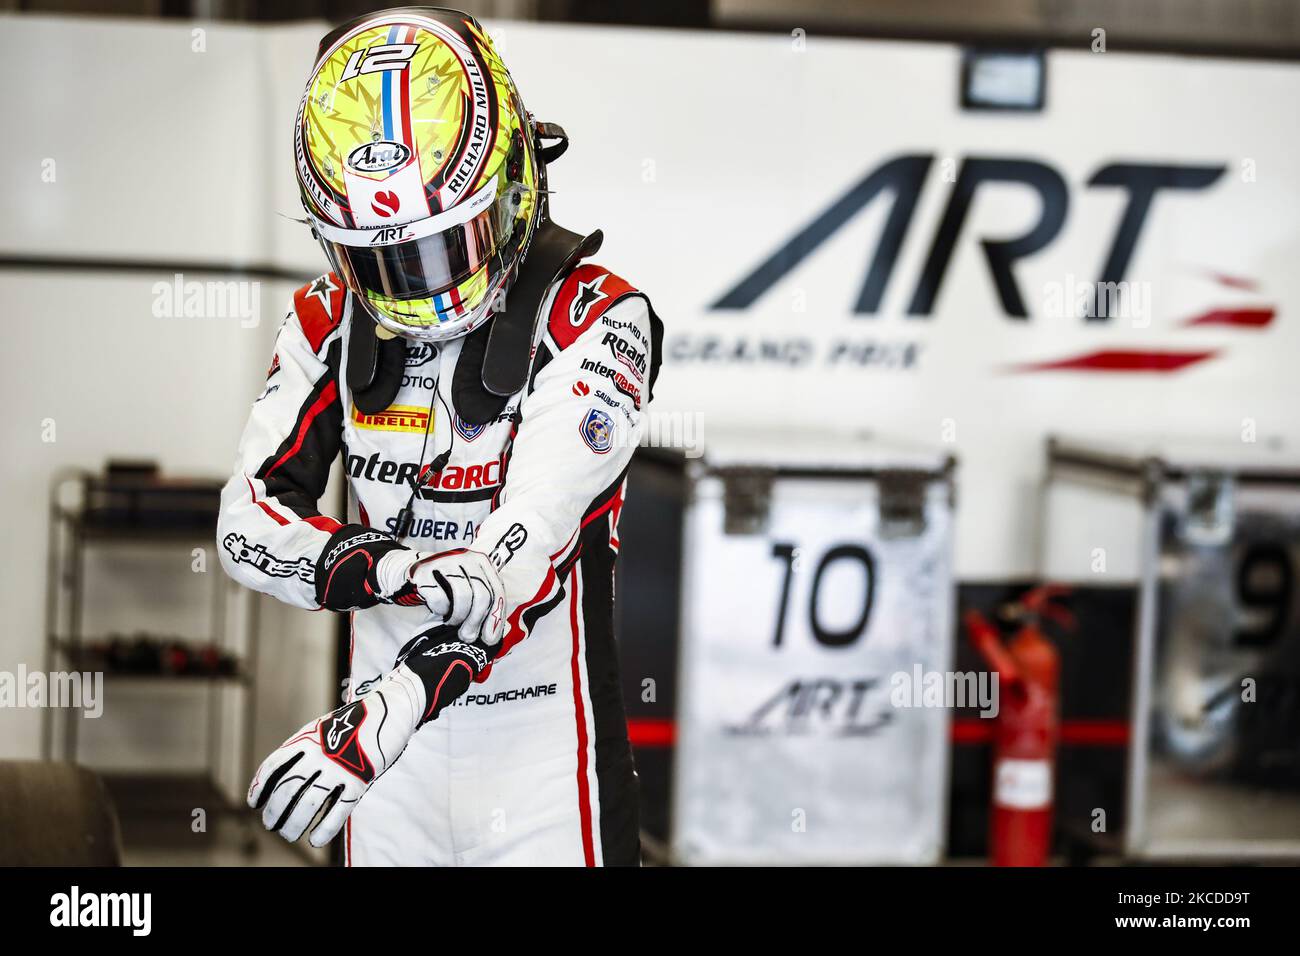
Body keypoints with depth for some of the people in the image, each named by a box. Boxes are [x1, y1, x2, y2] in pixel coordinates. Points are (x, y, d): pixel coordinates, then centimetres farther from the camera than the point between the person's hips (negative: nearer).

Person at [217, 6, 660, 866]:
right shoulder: (330, 324, 3)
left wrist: (395, 705, -38)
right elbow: (250, 521, -5)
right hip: (390, 752, 4)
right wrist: (397, 572, -25)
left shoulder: (593, 321, -13)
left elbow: (534, 538, -25)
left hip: (543, 759, -4)